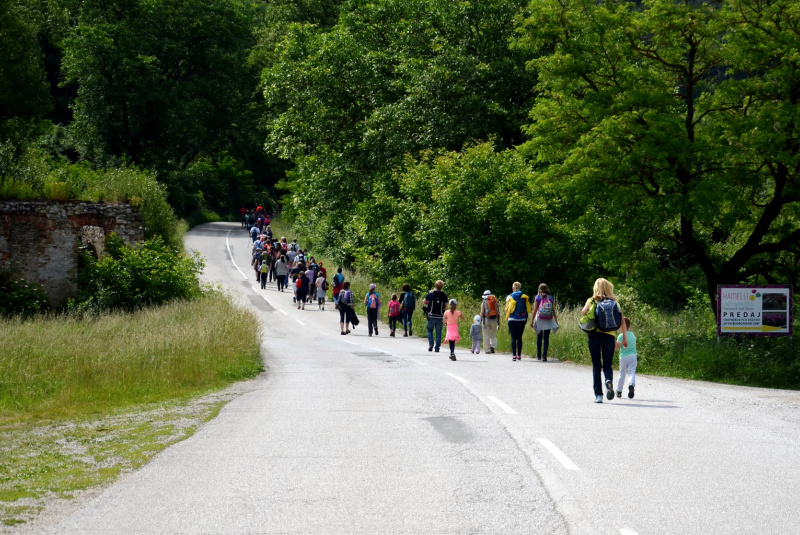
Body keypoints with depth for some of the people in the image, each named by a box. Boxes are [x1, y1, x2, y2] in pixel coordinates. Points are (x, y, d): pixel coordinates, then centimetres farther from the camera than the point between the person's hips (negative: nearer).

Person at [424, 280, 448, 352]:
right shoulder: (444, 295, -3)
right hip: (440, 316, 1)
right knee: (438, 333, 7)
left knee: (430, 330, 14)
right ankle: (437, 348, 4)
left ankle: (431, 343, -6)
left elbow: (424, 302, 3)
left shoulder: (430, 294, -7)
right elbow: (446, 306, 5)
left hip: (431, 316, -1)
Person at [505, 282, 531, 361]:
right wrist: (526, 319, 10)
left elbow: (507, 309, -4)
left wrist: (506, 319, 10)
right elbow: (527, 310, 1)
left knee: (513, 338, -1)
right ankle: (519, 355, 12)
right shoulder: (525, 297, 1)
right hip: (522, 320, 2)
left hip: (512, 320, -2)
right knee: (519, 338, 11)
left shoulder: (509, 297, -2)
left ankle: (514, 355, -10)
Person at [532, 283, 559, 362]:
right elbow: (553, 311, 3)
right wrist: (556, 321, 11)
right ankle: (544, 355, -7)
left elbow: (535, 310, -5)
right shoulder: (550, 298, 3)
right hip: (548, 320, 1)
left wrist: (532, 321, -1)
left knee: (539, 337, 13)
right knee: (546, 338, 2)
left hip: (539, 320, -1)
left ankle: (538, 355, 20)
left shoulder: (537, 297, -1)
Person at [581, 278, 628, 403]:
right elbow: (622, 321, 1)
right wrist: (625, 338, 3)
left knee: (596, 366, 8)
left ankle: (598, 395, 3)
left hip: (595, 335, -1)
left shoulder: (591, 301, 3)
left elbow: (583, 312, -15)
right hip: (609, 336, 1)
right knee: (608, 365, 11)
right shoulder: (614, 302, 7)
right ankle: (609, 380, -22)